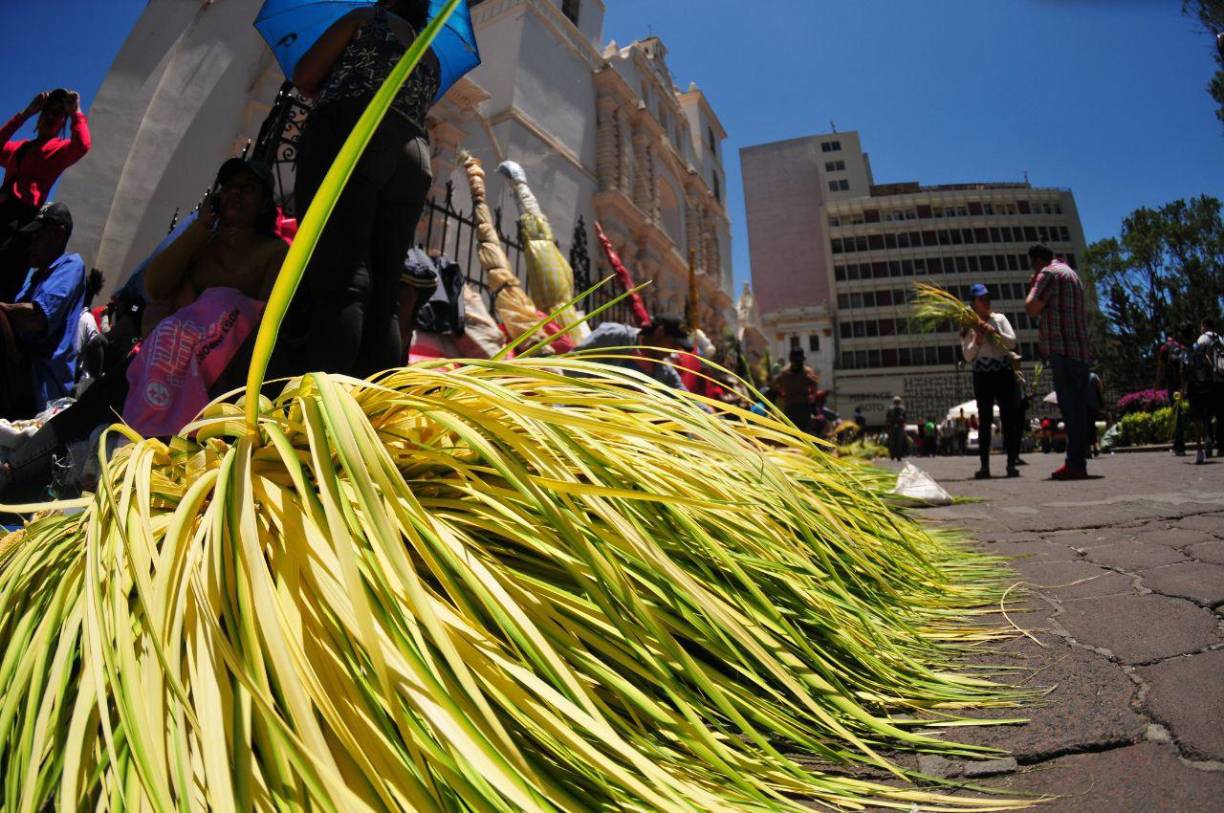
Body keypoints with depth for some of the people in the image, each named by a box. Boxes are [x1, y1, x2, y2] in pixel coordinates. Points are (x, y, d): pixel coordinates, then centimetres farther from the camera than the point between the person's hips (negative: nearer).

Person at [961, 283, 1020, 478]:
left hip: (1004, 373, 1)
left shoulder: (999, 318, 10)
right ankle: (984, 466, 0)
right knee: (985, 420, -1)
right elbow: (968, 356, 0)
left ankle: (1011, 464, 2)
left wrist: (994, 332, -13)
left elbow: (1013, 342, -1)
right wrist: (978, 339, -14)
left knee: (1009, 418, -2)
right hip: (982, 375, -1)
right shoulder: (969, 325, 6)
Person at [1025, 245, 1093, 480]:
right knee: (1078, 408, 9)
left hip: (1063, 350, -9)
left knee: (1071, 408, -11)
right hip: (1081, 350, 9)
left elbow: (1031, 308, -12)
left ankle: (1075, 464, -11)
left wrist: (1034, 285, 3)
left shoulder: (1049, 273, -4)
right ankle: (1078, 462, 13)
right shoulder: (1071, 273, 26)